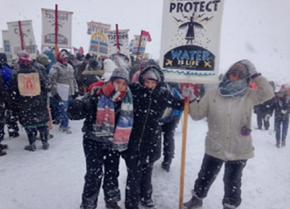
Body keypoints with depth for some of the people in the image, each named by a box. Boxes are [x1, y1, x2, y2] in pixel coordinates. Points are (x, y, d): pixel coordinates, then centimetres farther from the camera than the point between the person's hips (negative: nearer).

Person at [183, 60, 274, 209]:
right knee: (205, 176, 18)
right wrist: (191, 100, -15)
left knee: (232, 181, 17)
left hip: (239, 150, 0)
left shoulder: (249, 96, -4)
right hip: (215, 148, 1)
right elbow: (198, 114, 0)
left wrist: (254, 74, -17)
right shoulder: (212, 95, -4)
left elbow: (268, 93, -17)